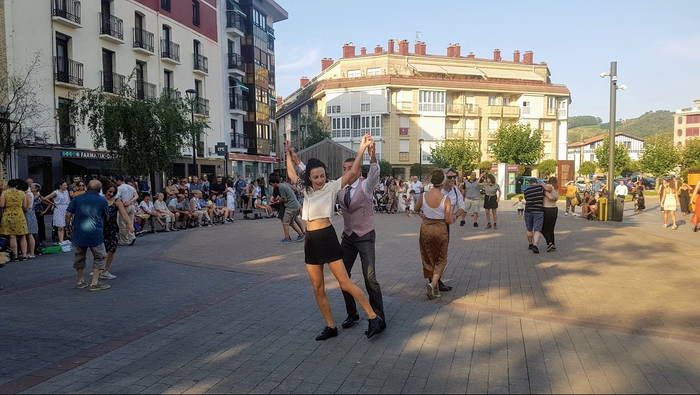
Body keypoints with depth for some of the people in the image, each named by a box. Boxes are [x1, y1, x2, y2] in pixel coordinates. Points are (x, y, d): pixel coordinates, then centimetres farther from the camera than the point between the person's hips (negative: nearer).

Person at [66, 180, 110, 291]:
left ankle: (80, 281, 28)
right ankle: (95, 283, 1)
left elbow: (68, 214, 2)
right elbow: (106, 217, 11)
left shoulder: (77, 198, 6)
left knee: (80, 257, 18)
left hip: (79, 233, 4)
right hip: (95, 234, -4)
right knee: (99, 257, 7)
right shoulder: (102, 201, -1)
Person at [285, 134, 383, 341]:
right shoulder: (306, 189, 11)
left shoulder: (332, 187, -4)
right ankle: (330, 327, 20)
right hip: (310, 241, 6)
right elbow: (291, 174, 29)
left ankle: (373, 317, 1)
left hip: (327, 237, -6)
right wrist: (289, 153, 32)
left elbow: (353, 171, -13)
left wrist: (362, 148, -19)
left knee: (345, 283, -8)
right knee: (317, 289, 8)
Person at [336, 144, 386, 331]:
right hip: (347, 237, 5)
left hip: (365, 237, -5)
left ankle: (378, 317, 3)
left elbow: (374, 174, -32)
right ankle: (351, 314, 24)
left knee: (370, 277, -11)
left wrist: (372, 156, -54)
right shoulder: (340, 189, 2)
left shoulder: (365, 186, -10)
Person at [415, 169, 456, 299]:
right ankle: (433, 283, -6)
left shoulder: (424, 196, -9)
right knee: (441, 259, 15)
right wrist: (453, 219, 10)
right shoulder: (445, 198, -16)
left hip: (426, 228, 3)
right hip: (440, 229, -2)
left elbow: (416, 208, 10)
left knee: (429, 259, 16)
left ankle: (435, 289, 22)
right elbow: (448, 220, -12)